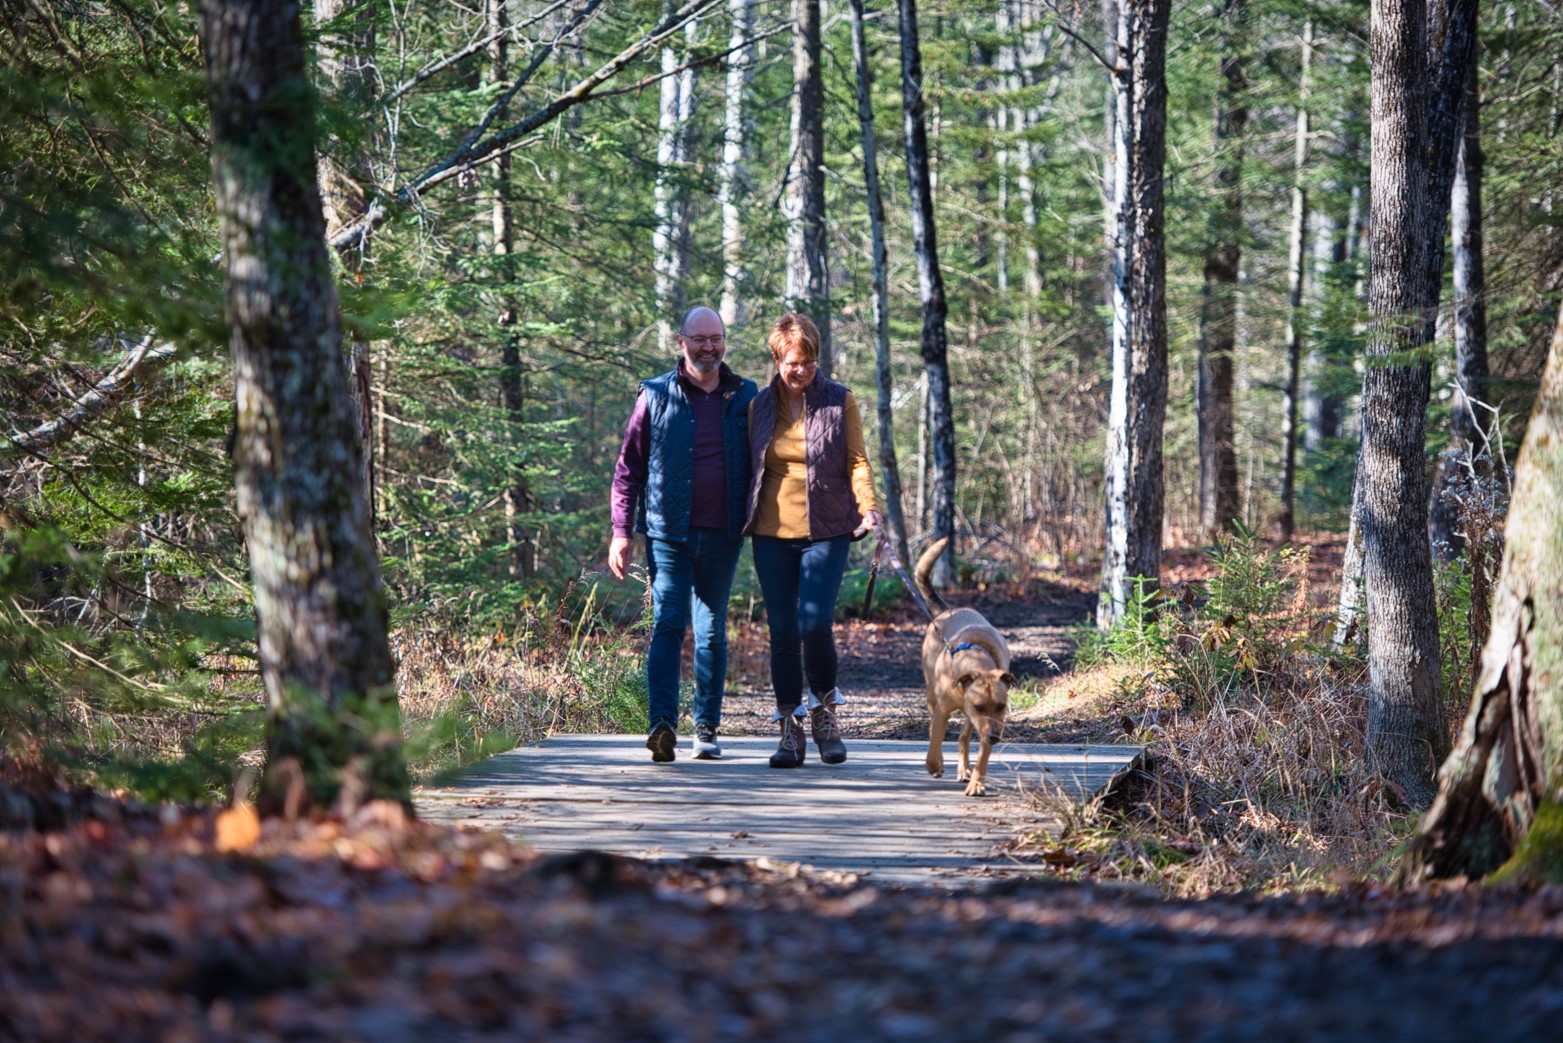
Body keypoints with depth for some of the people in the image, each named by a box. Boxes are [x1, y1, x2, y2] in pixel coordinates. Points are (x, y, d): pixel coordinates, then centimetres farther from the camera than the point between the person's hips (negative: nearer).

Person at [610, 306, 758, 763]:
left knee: (712, 632, 7)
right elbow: (629, 468, 5)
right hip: (668, 532, -2)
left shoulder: (745, 398, 9)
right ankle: (662, 723, -21)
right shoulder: (656, 396, 4)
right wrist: (621, 532, -1)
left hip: (721, 536, 2)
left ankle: (707, 729, 13)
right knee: (667, 624, -12)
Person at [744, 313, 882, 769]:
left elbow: (857, 461, 1)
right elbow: (750, 468, 16)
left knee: (814, 625, -15)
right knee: (782, 632, 0)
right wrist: (743, 520, 13)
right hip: (772, 534, 3)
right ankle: (790, 730, 8)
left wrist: (868, 506, -15)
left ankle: (826, 713, 9)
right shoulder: (761, 405, 10)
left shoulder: (840, 402, 3)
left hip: (825, 531, -3)